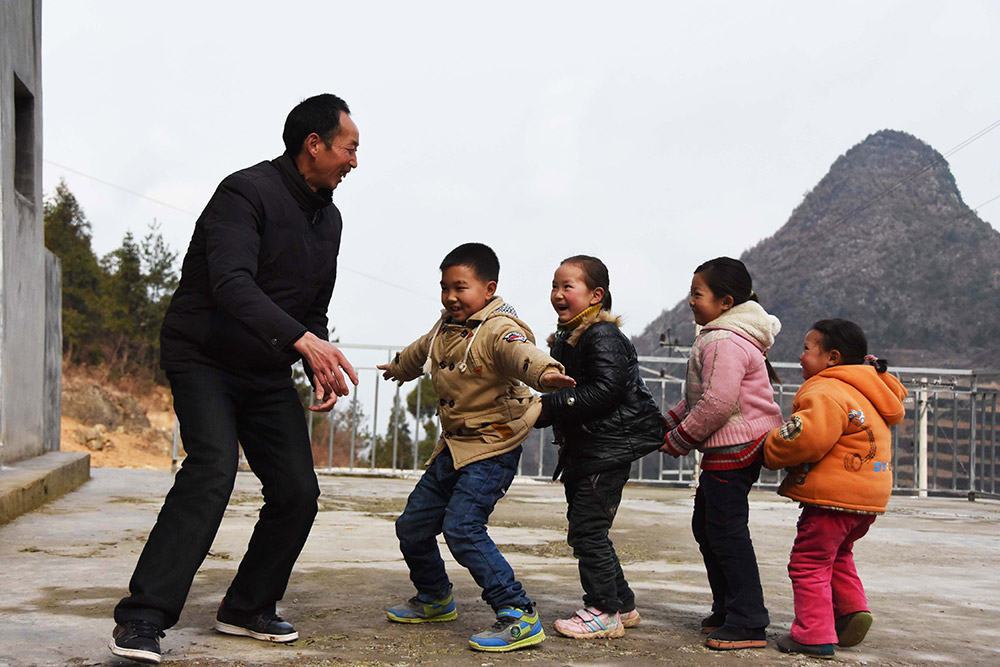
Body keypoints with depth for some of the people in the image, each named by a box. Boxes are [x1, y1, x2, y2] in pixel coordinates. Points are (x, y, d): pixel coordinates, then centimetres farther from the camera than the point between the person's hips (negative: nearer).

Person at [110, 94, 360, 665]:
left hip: (268, 371, 8)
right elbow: (231, 282, -33)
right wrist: (302, 340, -45)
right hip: (204, 356, -7)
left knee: (298, 490, -1)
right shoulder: (247, 192, -17)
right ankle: (142, 619, -26)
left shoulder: (329, 219, 10)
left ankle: (248, 608, 17)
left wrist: (322, 371, 1)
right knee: (213, 467, -27)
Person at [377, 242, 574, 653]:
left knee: (462, 526, -23)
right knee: (412, 524, 14)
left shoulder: (498, 330, -19)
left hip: (494, 449, -9)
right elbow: (422, 351, 32)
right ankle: (434, 599, 38)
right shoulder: (446, 328, 8)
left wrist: (544, 372, -66)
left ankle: (519, 616, -18)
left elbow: (520, 352, -43)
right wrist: (399, 367, 53)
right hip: (454, 446, 9)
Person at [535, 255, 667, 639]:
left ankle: (604, 612, 2)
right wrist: (541, 411, 1)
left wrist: (548, 407, -24)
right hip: (582, 449, 10)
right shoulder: (567, 338, 15)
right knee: (583, 530, 14)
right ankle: (622, 604, 26)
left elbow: (605, 391, -24)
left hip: (608, 448, -10)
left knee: (587, 529, -9)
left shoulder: (603, 336, -14)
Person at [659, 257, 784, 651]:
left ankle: (748, 623, -1)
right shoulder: (721, 336, 17)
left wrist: (682, 438, -15)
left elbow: (718, 402, -25)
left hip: (734, 448, -11)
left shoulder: (724, 342, -19)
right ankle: (727, 609, 27)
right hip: (729, 448, 11)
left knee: (726, 530, -7)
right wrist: (670, 421, 16)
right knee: (706, 526, 17)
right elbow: (701, 396, 24)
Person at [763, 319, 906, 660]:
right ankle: (852, 608, 16)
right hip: (869, 494, 10)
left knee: (809, 561, 0)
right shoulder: (867, 392, 16)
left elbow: (807, 437, -29)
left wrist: (771, 452, -13)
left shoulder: (827, 392, -17)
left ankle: (814, 636, 2)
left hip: (834, 497, -10)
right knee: (836, 554, 28)